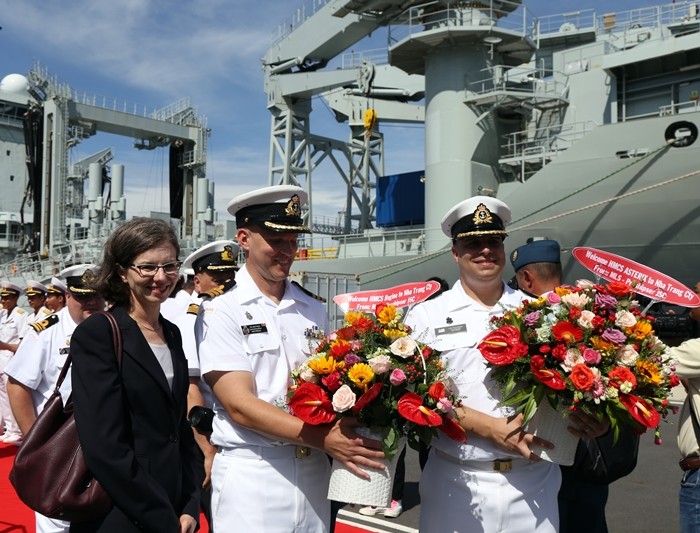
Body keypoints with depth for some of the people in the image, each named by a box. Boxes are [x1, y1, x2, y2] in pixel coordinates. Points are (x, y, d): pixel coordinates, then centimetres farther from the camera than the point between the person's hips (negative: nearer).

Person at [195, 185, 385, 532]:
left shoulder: (314, 310, 8)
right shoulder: (220, 312, -7)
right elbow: (240, 405, -15)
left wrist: (353, 429, -9)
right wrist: (323, 439, -22)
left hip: (314, 471, 5)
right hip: (251, 474, -4)